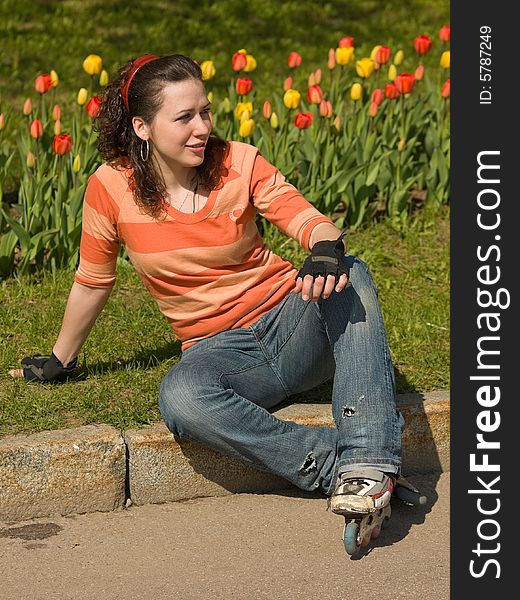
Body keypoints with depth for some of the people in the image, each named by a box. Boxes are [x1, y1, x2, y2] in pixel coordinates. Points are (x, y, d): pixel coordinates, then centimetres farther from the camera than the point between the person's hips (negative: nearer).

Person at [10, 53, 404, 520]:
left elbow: (310, 221, -13)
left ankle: (368, 456, -39)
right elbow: (92, 282, 7)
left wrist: (327, 249, -37)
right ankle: (338, 466, -31)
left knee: (350, 274, -31)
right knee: (179, 400, -36)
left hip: (292, 323, 1)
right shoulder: (111, 188, -7)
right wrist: (60, 360, 18)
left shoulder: (239, 162, -5)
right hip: (220, 351, -1)